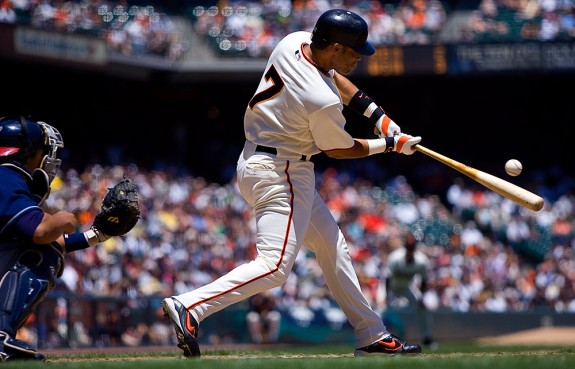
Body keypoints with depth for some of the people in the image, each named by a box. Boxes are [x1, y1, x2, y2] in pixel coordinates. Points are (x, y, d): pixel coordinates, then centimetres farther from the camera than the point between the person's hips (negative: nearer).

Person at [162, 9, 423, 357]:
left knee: (332, 246, 17)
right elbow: (339, 149, -7)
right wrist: (389, 144, 7)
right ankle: (190, 307, -22)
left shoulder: (295, 41, -4)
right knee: (274, 266, -15)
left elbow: (331, 75, 17)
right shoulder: (322, 102, -26)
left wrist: (377, 113, 11)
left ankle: (372, 335, 25)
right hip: (279, 174, -11)